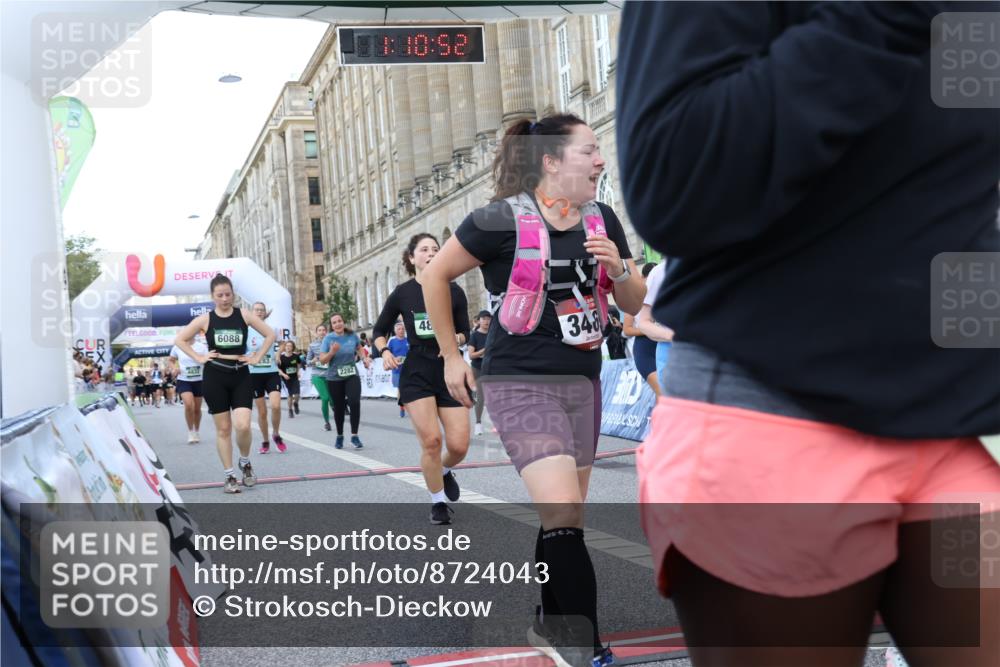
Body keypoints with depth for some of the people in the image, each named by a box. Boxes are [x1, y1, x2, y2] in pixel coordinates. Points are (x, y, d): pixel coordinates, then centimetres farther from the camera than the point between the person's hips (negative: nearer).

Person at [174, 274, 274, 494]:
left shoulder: (244, 315, 0)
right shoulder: (205, 319, -1)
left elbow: (270, 335, 6)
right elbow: (180, 339, 6)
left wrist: (257, 357, 0)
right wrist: (199, 358, -2)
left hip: (241, 376, 0)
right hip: (214, 377, 0)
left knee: (243, 426, -13)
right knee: (223, 428, 3)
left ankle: (245, 462, 15)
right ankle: (229, 476, 13)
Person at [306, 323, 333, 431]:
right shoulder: (312, 345, 4)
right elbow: (307, 360, 10)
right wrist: (313, 361, -10)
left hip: (330, 375, 0)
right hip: (317, 376, 0)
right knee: (325, 398, -9)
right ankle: (326, 422, 10)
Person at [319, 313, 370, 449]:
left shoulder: (352, 336, -3)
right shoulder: (328, 339, -9)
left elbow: (359, 348, 20)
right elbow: (322, 360, -11)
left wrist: (364, 358, 5)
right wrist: (332, 352, -27)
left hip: (352, 376, 1)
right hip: (334, 378, -1)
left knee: (355, 403, -18)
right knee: (338, 408, 8)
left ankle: (354, 436, -9)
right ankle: (339, 436, 29)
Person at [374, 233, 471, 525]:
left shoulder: (454, 291, 1)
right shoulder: (402, 293, 1)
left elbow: (464, 333, 9)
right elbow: (379, 330, 11)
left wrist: (456, 339, -14)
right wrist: (384, 351, -8)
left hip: (451, 373, 1)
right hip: (417, 374, -1)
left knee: (459, 445, -4)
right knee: (431, 440, -11)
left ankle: (445, 471, 33)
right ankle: (438, 502, 10)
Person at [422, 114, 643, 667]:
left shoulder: (602, 220, 4)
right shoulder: (504, 219, -12)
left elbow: (634, 302, 11)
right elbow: (435, 275, -2)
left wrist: (618, 268, -11)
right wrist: (451, 356, 0)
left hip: (582, 382, 6)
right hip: (520, 384, -6)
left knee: (564, 519, 14)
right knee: (563, 518, -15)